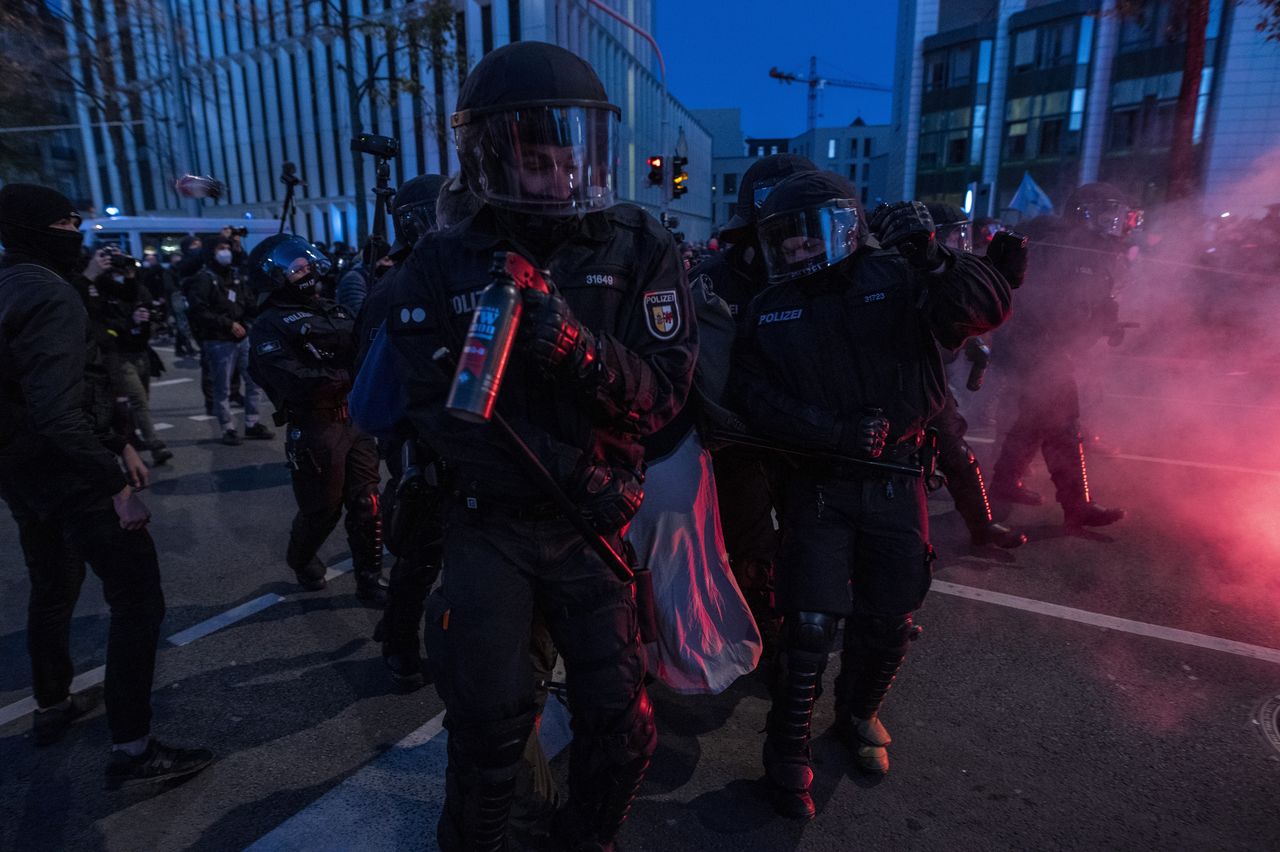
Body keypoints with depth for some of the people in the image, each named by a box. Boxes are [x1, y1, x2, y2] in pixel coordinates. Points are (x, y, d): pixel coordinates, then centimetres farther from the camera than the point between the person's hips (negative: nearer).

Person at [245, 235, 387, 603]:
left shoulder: (332, 309, 14)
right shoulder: (269, 328, -7)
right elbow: (297, 384, -22)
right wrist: (350, 375, -22)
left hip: (355, 421, 5)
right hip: (315, 430, -5)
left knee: (367, 505, 8)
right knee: (322, 511, 11)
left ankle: (369, 579, 24)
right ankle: (300, 559, 42)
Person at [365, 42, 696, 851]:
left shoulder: (640, 250, -5)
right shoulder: (442, 266, -5)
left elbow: (663, 392, -12)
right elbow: (442, 410, -11)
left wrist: (581, 352, -32)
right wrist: (580, 475, -18)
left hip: (595, 526, 2)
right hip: (489, 523, -1)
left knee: (621, 719, 8)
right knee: (490, 723, 4)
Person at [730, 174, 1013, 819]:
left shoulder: (898, 280, -3)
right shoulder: (767, 312, 2)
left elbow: (989, 309, -13)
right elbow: (758, 401, -7)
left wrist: (932, 258, -29)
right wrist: (838, 432, -19)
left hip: (895, 482, 1)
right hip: (816, 487, 0)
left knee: (888, 623, 14)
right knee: (810, 626, -4)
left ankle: (858, 713, 42)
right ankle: (787, 754, 18)